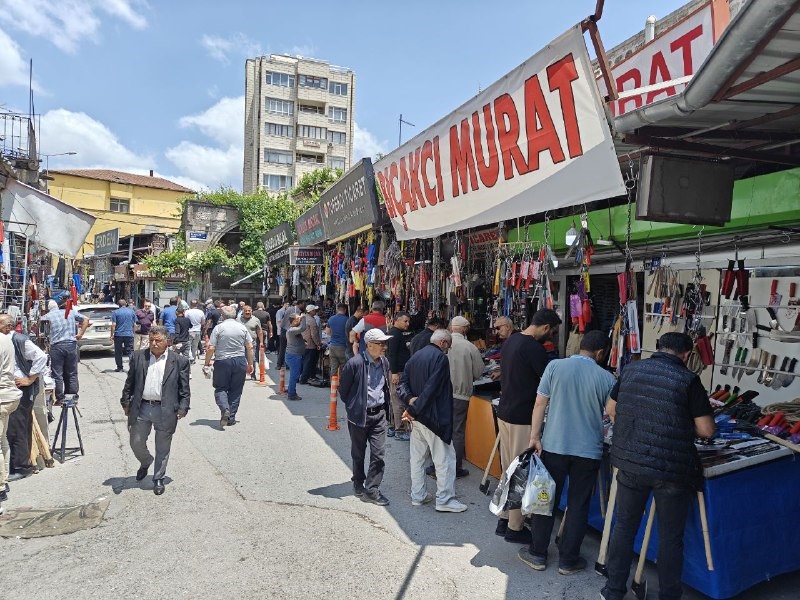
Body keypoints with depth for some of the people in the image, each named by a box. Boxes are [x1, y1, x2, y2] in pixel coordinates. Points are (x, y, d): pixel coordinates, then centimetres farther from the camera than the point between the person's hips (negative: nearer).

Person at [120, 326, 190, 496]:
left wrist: (183, 408, -7)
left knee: (162, 448, 9)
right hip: (141, 408, 2)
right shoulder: (138, 356, 4)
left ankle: (158, 479, 26)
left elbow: (184, 388, -1)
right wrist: (126, 403, 6)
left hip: (166, 411, -2)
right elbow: (129, 382, 9)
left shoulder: (179, 361, -3)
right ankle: (145, 463, 43)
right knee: (136, 443, 12)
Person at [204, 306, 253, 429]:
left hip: (222, 361, -2)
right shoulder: (242, 327, 3)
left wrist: (207, 364, 1)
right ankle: (231, 417, 13)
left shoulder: (218, 328, -6)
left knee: (220, 388, 10)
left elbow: (210, 348, -9)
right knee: (236, 390, 10)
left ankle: (225, 409, -15)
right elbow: (250, 347, 3)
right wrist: (250, 364, 12)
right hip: (240, 361, 2)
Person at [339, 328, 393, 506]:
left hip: (379, 414, 4)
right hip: (359, 415, -4)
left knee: (378, 454, 1)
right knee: (358, 454, 14)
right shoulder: (355, 363, -18)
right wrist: (353, 406, 3)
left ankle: (372, 490, 11)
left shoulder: (384, 362, 2)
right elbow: (343, 389, -6)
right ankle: (358, 484, 34)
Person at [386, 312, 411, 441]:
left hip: (396, 371, 11)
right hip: (397, 372, -11)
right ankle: (399, 431, -4)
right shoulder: (395, 334, -13)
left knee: (396, 401, 15)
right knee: (399, 402, -7)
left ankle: (393, 428, 22)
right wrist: (394, 373, -24)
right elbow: (392, 354, -21)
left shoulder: (397, 333, 19)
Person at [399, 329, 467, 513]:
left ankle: (418, 496, 23)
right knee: (444, 458, 3)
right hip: (433, 416, -8)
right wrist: (414, 409, -19)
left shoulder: (415, 357, 12)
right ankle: (445, 500, 8)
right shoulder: (440, 357, -13)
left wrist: (410, 399, -10)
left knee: (417, 456, 15)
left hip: (416, 416, 8)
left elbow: (403, 382, 5)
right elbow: (431, 388, -21)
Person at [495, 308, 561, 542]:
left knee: (508, 469, 16)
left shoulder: (510, 341, 10)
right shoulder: (535, 349, -18)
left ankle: (504, 520, 26)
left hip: (504, 413, 9)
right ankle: (515, 528, 13)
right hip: (522, 418, -9)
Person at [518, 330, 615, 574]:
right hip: (588, 451, 0)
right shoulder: (606, 378, -4)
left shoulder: (555, 366, -5)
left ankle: (537, 554, 23)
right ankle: (568, 560, 22)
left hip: (553, 446, 0)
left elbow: (540, 403, -6)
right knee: (578, 505, 13)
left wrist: (534, 437, -3)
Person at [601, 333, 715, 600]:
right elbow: (706, 430, -7)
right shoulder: (688, 380, -9)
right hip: (672, 468, -3)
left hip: (630, 462, 4)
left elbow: (611, 410, 13)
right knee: (670, 537, 13)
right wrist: (681, 426, 12)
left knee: (624, 527, 16)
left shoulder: (631, 370, 3)